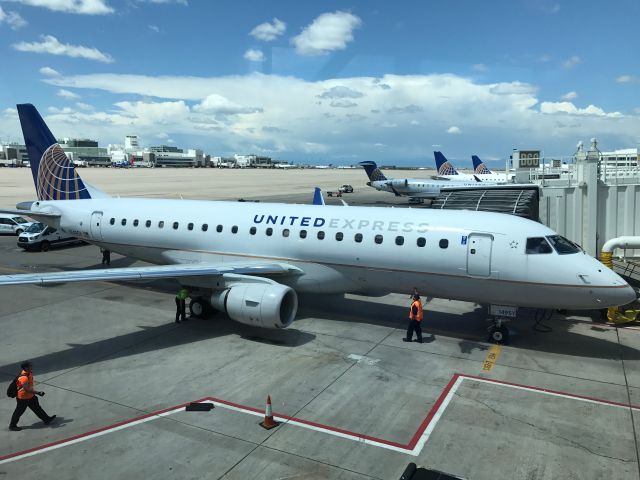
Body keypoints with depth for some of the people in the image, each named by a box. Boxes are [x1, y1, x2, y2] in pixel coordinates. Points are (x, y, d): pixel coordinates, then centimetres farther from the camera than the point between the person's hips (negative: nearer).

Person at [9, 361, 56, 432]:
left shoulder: (29, 373, -5)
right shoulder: (24, 377, -34)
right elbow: (26, 389, -40)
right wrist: (38, 393, -39)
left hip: (30, 396, 9)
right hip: (23, 398, -9)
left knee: (37, 408, 15)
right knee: (19, 412, 10)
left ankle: (46, 419, 22)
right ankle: (12, 426, 30)